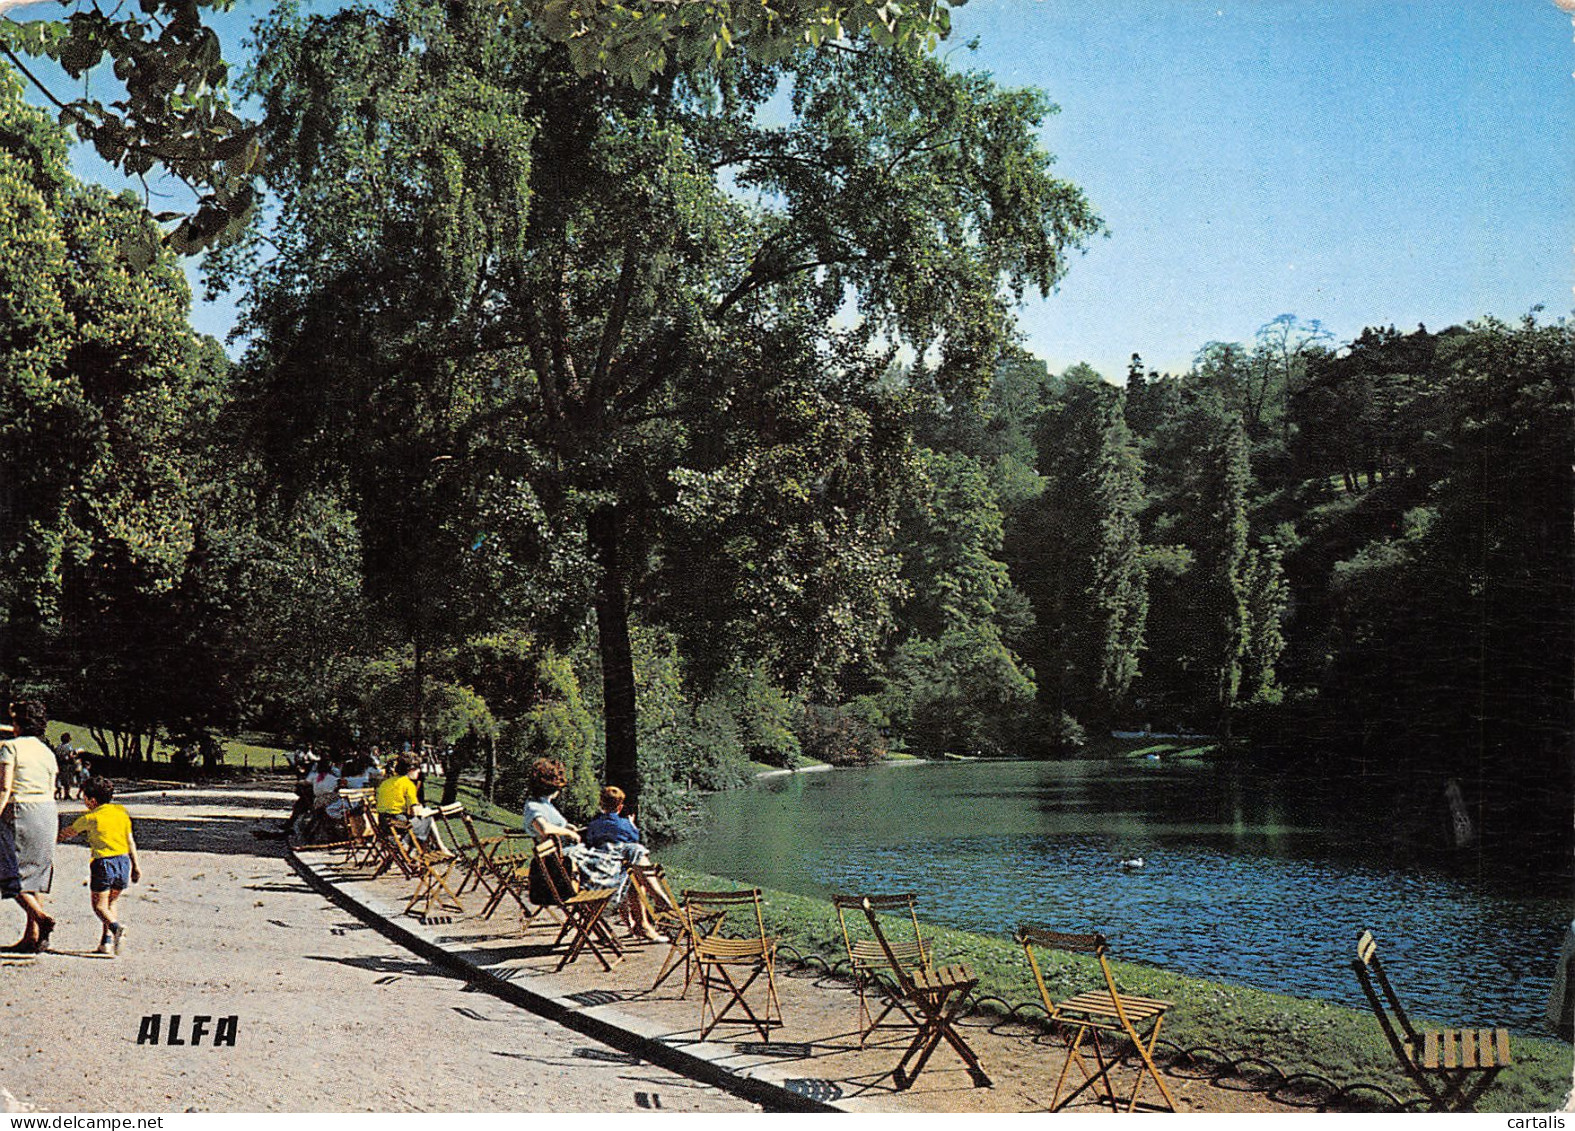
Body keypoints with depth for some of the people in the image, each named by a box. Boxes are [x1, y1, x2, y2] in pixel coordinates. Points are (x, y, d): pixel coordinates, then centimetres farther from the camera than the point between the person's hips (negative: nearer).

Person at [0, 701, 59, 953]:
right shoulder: (47, 752, 12)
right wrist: (50, 829, 20)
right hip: (47, 812, 6)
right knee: (36, 871, 9)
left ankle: (40, 917, -20)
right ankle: (32, 937, 9)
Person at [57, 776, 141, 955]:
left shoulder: (90, 818, -1)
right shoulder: (122, 811, 11)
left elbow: (68, 832, 16)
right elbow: (130, 840, 13)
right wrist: (136, 865, 18)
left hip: (103, 862, -5)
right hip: (124, 861, 5)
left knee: (99, 905, 1)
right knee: (111, 903, 17)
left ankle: (115, 926, -27)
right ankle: (107, 941, 7)